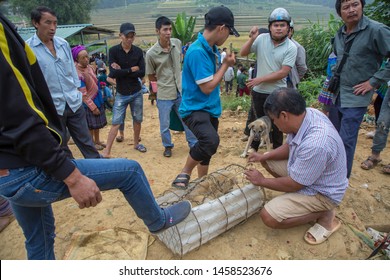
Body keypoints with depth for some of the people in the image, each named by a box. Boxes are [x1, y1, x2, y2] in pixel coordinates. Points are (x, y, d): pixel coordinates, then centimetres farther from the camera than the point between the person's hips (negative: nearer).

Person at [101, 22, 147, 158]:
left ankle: (136, 143, 35)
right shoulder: (113, 51, -9)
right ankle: (106, 151, 5)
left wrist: (122, 71, -15)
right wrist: (131, 69, -15)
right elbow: (112, 73, -19)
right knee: (116, 123, -3)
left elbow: (142, 73, -10)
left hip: (137, 93, 3)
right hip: (121, 94, -3)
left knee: (137, 120, 14)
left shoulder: (138, 51, -2)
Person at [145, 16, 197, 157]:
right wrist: (164, 80, 0)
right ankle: (168, 146, 33)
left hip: (181, 92, 4)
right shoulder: (151, 54, -15)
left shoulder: (177, 43, -3)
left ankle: (194, 144, 31)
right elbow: (151, 77, -3)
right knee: (164, 125, 8)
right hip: (164, 95, -3)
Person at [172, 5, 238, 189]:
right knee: (211, 141, -32)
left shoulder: (212, 48, 7)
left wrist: (226, 64, 5)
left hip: (210, 109, 10)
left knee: (206, 146, 18)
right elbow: (207, 87, -20)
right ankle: (184, 174, -9)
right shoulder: (197, 51, -21)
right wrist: (225, 65, -10)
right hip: (194, 109, -9)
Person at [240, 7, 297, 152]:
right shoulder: (262, 39, -4)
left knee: (276, 124, 12)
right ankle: (253, 147, 37)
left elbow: (283, 72, -16)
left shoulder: (291, 47, -11)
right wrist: (251, 39, -19)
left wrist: (260, 79, -17)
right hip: (259, 91, 2)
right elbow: (242, 53, -3)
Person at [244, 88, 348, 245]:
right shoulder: (306, 114, -14)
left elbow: (294, 184, -24)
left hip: (322, 192, -8)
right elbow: (289, 146, 6)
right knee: (267, 161, 12)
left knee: (268, 216, -19)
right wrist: (264, 156, -4)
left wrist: (262, 181, -11)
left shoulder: (315, 144, -39)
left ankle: (325, 215, 0)